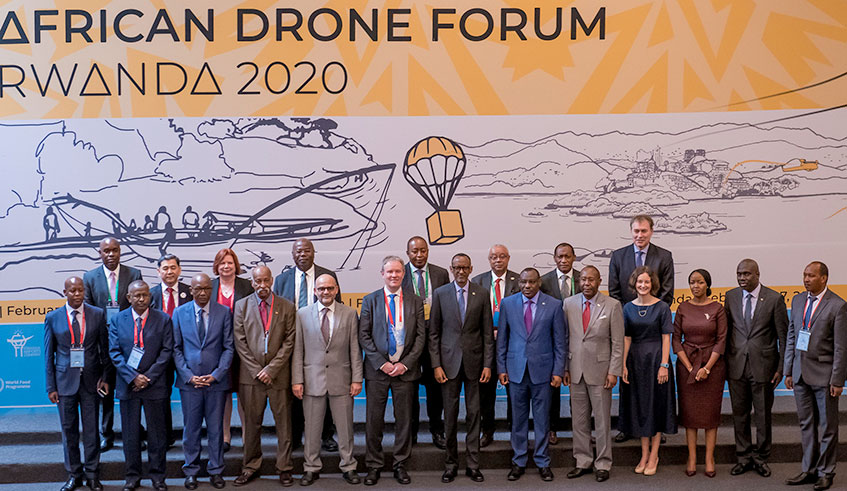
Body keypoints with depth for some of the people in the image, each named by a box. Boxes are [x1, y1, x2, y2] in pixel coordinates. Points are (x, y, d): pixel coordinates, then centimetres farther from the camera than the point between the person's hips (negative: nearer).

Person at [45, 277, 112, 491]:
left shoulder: (98, 314, 0)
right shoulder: (53, 318, 0)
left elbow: (105, 348, 4)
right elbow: (49, 355, 2)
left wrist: (105, 377, -3)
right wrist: (51, 387, -1)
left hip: (91, 380, 0)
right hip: (65, 380, 0)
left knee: (91, 429, 6)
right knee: (69, 429, 7)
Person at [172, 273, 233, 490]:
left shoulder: (224, 312, 1)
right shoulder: (179, 313, 4)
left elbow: (228, 347, 1)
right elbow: (176, 348, 3)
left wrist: (216, 374, -9)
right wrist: (188, 375, -7)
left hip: (216, 381, 0)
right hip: (189, 381, 0)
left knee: (216, 428, 7)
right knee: (191, 428, 8)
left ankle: (216, 471, 19)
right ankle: (191, 471, 20)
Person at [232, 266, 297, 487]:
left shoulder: (287, 307, 4)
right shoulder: (241, 306, 6)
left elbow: (289, 342, 0)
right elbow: (240, 342, 2)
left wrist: (272, 369, -9)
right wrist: (256, 370, -6)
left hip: (278, 375, 0)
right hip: (250, 376, 1)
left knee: (283, 423, 4)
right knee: (251, 423, 6)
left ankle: (284, 468, 14)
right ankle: (251, 467, 18)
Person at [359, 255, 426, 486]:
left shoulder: (415, 301, 6)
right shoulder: (370, 300, 4)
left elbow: (421, 336, 3)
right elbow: (364, 336, 0)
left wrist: (405, 363, -7)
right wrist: (382, 363, -9)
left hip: (405, 369, 1)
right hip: (377, 369, -1)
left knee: (404, 420, 7)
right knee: (373, 420, 2)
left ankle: (400, 465, 19)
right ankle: (374, 466, 14)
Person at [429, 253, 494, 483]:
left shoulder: (482, 293, 3)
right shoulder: (440, 293, 3)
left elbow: (488, 332, 4)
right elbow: (434, 332, 2)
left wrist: (488, 364, -2)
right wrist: (436, 365, -4)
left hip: (474, 361, 0)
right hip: (449, 361, 0)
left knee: (474, 413, 4)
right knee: (450, 414, 5)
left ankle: (472, 464, 13)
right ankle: (451, 464, 15)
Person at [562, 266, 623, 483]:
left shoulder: (612, 305, -4)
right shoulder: (569, 303, 5)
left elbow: (618, 342, -3)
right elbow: (565, 338, 8)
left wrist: (614, 371, -8)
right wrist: (565, 368, 4)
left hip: (600, 371, -3)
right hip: (576, 371, 3)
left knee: (602, 420, 3)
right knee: (579, 419, 9)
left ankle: (602, 464, 14)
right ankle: (583, 462, 21)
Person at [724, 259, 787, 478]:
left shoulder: (774, 299, -7)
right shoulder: (731, 296, 4)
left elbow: (783, 336, -3)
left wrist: (781, 368, -6)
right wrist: (724, 362, 5)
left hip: (763, 365, -3)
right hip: (736, 364, 3)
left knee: (763, 414, 9)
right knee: (739, 413, 10)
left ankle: (761, 457, 24)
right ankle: (743, 457, 23)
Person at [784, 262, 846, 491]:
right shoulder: (797, 300, 8)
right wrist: (789, 371, 9)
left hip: (823, 373, -5)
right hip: (800, 372, 5)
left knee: (827, 426, 6)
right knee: (806, 424, 12)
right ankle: (809, 470, 22)